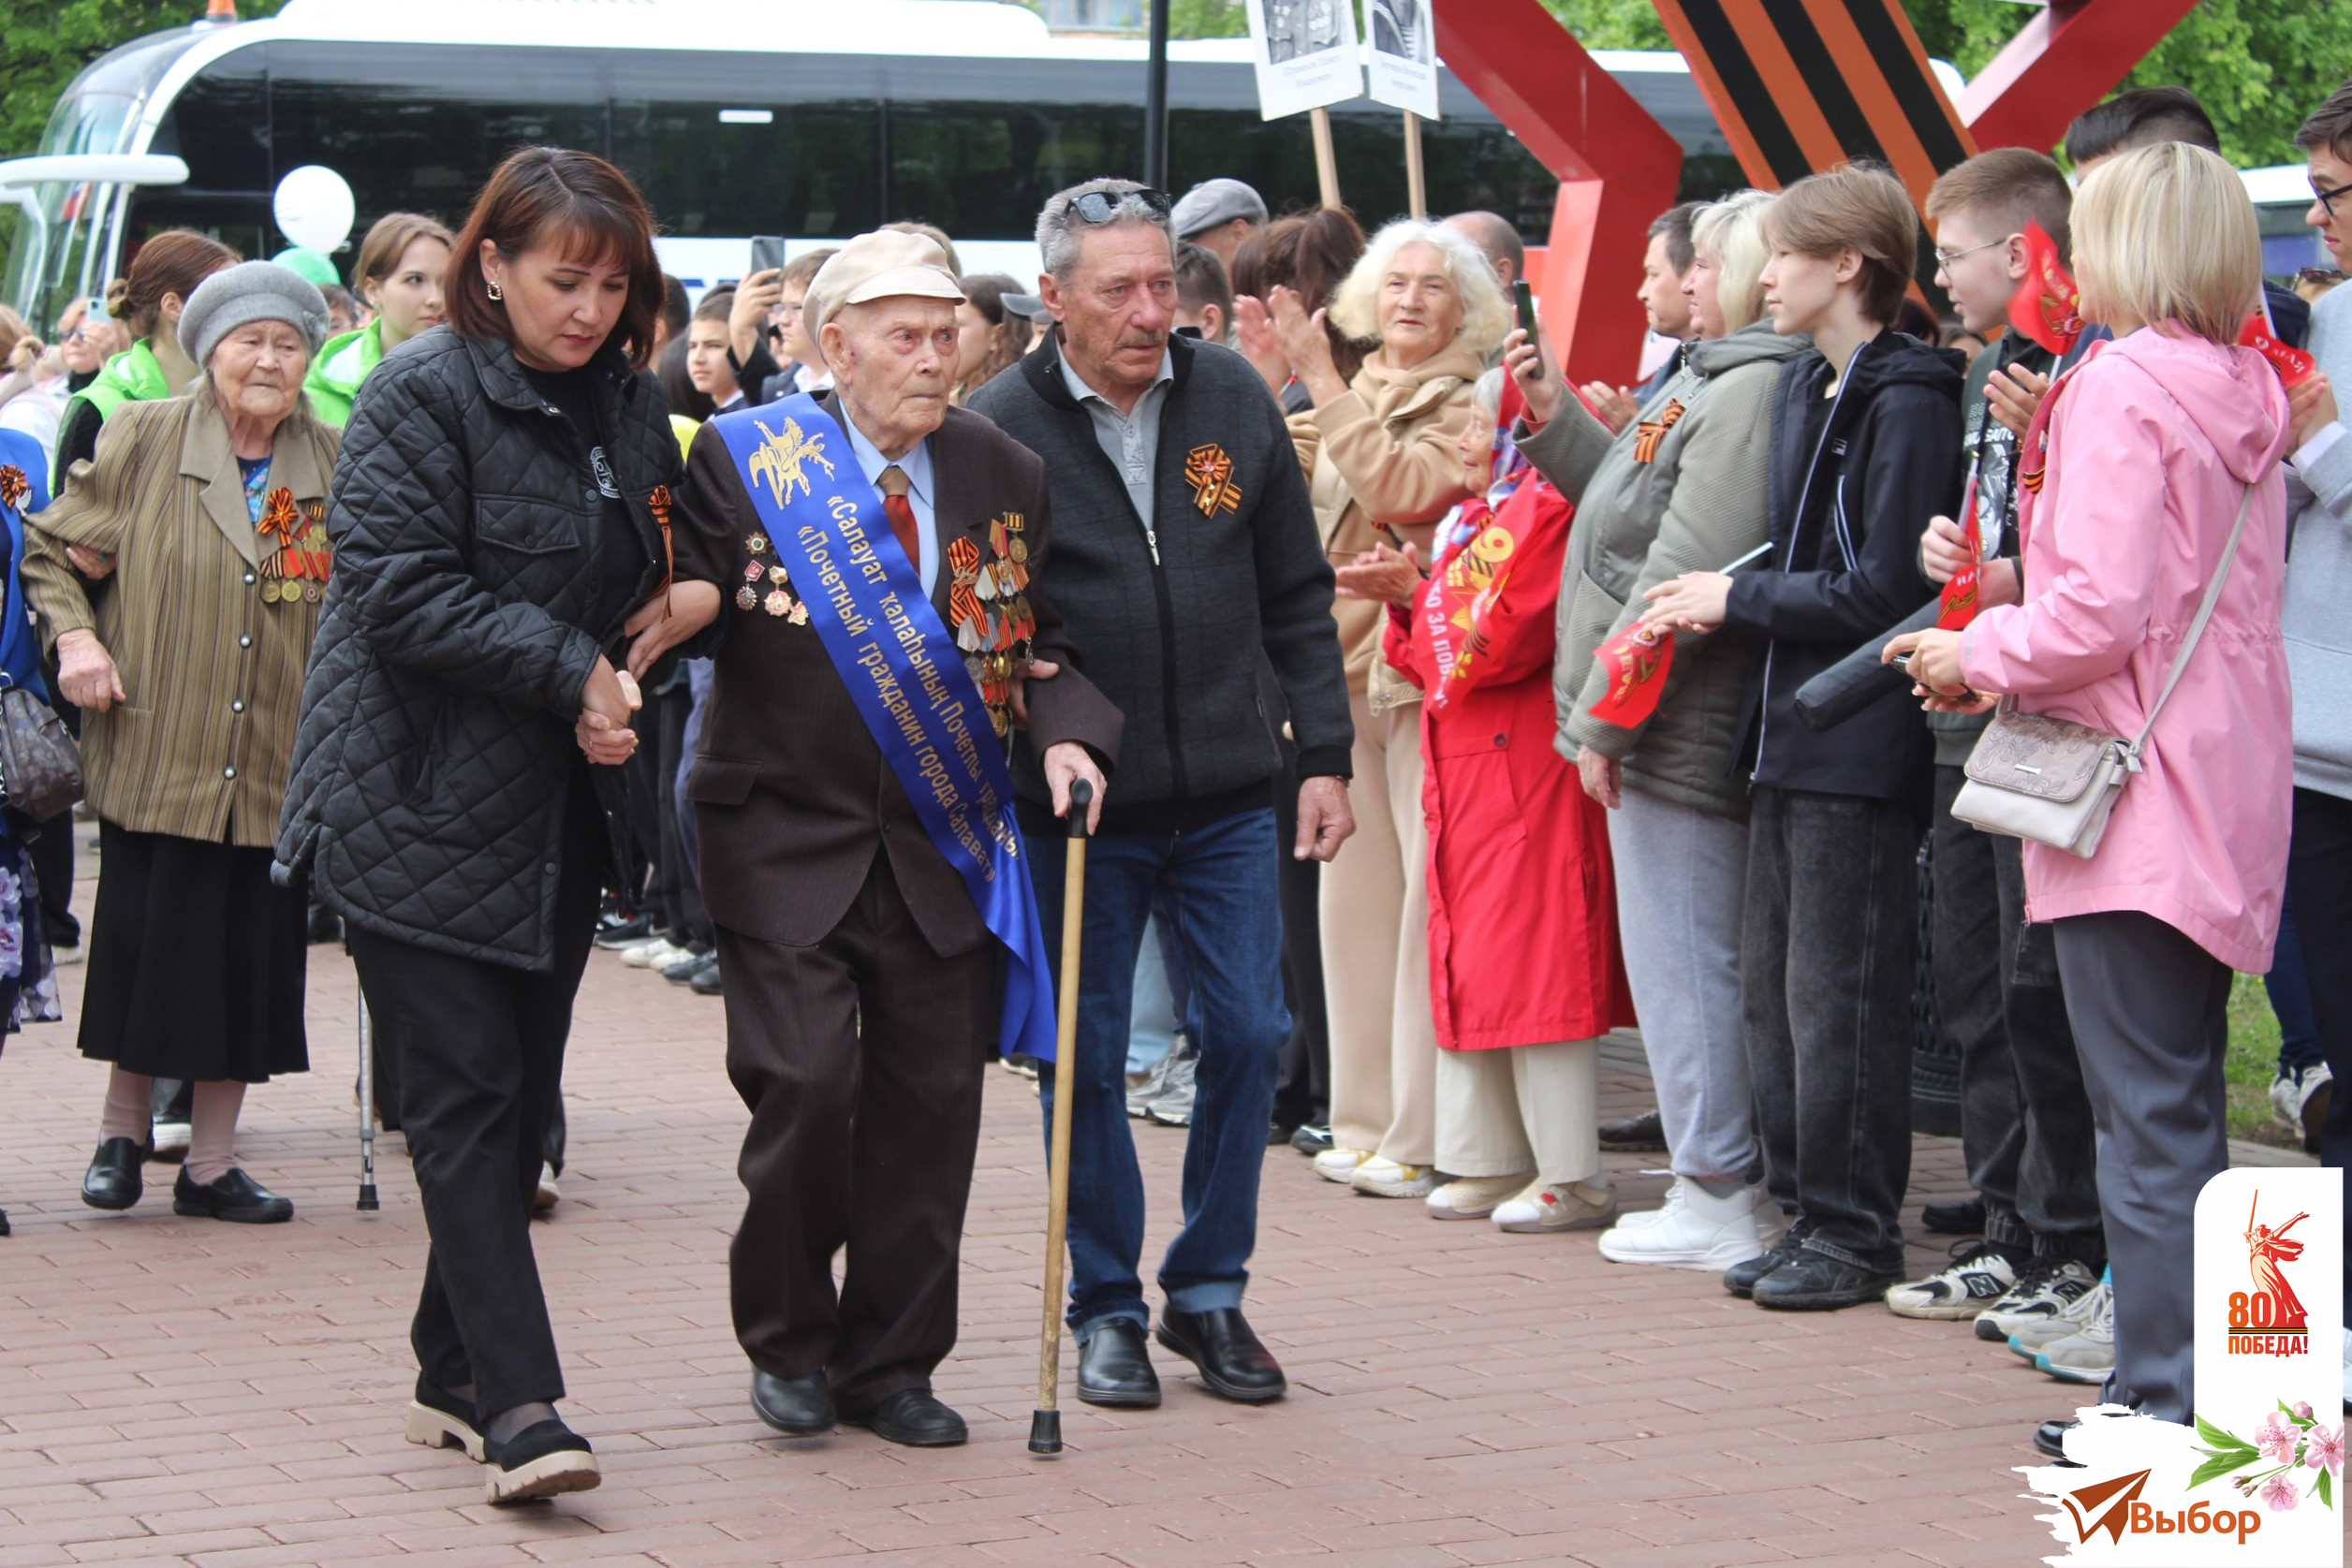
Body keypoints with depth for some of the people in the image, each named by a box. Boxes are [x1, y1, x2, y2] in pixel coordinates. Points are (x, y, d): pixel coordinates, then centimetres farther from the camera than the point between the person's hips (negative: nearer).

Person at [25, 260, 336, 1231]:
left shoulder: (334, 468, 6)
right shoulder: (142, 442, 0)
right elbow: (51, 551, 8)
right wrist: (74, 636, -8)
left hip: (274, 767, 2)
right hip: (154, 754, -2)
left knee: (249, 959, 5)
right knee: (145, 943, 1)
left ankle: (212, 1163, 16)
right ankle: (121, 1132, 23)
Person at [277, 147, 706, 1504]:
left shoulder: (628, 403, 12)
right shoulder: (421, 398, -10)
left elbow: (648, 569, 26)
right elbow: (399, 591, -18)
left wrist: (690, 601, 3)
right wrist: (572, 669, -18)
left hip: (563, 808, 7)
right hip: (426, 809, -7)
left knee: (524, 1097, 10)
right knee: (470, 1094, -10)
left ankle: (455, 1374, 23)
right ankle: (517, 1406, -14)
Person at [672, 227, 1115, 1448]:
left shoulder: (1004, 475, 5)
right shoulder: (744, 460, -5)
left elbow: (1042, 646, 10)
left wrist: (1066, 735, -7)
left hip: (942, 845, 3)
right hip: (786, 842, -3)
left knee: (929, 1103, 5)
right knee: (805, 1084, -11)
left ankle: (892, 1366, 21)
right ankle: (789, 1345, 13)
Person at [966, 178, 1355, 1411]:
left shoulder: (1231, 398, 2)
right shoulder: (999, 425, -8)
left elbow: (1297, 598, 7)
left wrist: (1324, 754, 4)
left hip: (1227, 799, 3)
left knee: (1247, 1034, 4)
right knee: (1088, 1059, 5)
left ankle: (1210, 1293, 20)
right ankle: (1105, 1309, 20)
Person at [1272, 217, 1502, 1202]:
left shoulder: (1476, 403, -4)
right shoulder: (1353, 398, 17)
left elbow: (1402, 489, -19)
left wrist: (1321, 383, -16)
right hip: (1345, 667, 7)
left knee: (1432, 891, -8)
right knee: (1354, 891, 10)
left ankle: (1427, 1137, -5)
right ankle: (1366, 1121, 18)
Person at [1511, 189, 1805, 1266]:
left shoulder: (1752, 392, -18)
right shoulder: (1711, 380, 16)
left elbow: (1681, 579, -22)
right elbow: (1634, 505, 23)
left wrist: (1604, 717, -18)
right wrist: (1555, 416, 16)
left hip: (1678, 733, -10)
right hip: (1668, 727, 10)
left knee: (1684, 959, -4)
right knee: (1686, 958, 14)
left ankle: (1719, 1201, 3)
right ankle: (1721, 1180, 20)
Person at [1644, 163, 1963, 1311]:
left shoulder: (1906, 402, -14)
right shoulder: (1801, 388, 14)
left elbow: (1881, 592, -18)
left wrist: (1738, 598, -10)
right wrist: (1724, 604, 6)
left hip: (1862, 742, -9)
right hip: (1790, 731, 9)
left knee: (1839, 996, -3)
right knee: (1771, 988, 12)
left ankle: (1854, 1233, 6)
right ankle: (1805, 1208, 21)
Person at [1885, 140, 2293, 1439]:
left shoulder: (2120, 390, -14)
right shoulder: (2242, 396, 12)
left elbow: (2102, 613, -21)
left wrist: (1980, 657, -4)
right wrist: (2007, 652, 14)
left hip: (2138, 794, -9)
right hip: (2229, 784, 9)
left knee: (2148, 1116, -5)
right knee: (2183, 1108, 14)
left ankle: (2167, 1402, -2)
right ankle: (2200, 1391, 19)